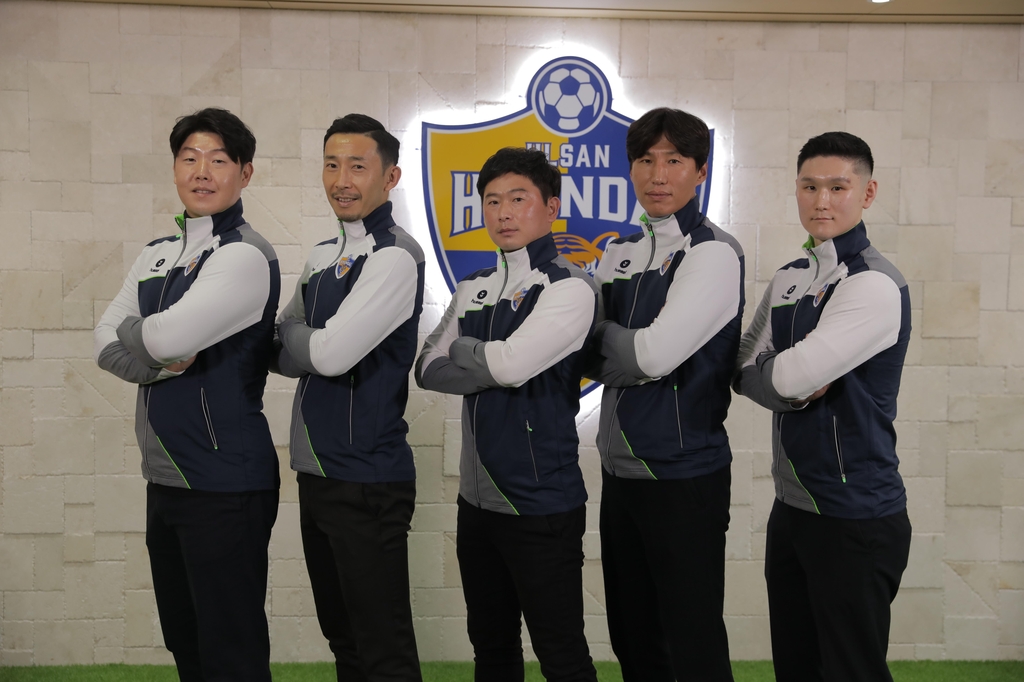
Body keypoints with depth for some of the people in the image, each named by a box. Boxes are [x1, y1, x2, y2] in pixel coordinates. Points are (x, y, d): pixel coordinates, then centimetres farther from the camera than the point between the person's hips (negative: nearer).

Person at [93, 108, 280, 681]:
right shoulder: (157, 255, 13)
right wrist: (164, 359, -14)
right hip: (164, 478, 8)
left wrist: (133, 330, -2)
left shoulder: (246, 256, -13)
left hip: (225, 484, -8)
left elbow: (166, 336, -23)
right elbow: (108, 345, 5)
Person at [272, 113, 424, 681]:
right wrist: (300, 341, -9)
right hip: (315, 473, 8)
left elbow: (332, 353, -21)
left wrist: (291, 335, -3)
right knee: (341, 636, 20)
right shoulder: (322, 256, 12)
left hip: (368, 480, -8)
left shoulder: (395, 256, -14)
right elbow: (282, 353, 12)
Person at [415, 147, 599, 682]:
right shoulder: (473, 290, 10)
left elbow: (512, 363, -23)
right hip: (477, 498, 7)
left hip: (542, 503, -7)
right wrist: (496, 366, -12)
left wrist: (461, 347, -5)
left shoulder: (568, 287, -11)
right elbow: (429, 370, 1)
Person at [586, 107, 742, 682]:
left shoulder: (714, 253, -11)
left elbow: (654, 354, -20)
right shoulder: (619, 254, 10)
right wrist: (625, 357, -12)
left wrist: (597, 333, -5)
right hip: (620, 471, 7)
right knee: (631, 635, 18)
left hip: (686, 476, -7)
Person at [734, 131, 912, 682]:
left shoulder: (876, 285, -17)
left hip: (857, 519, -8)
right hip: (791, 508, 8)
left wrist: (759, 372, -3)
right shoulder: (788, 280, 9)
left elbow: (791, 376, -24)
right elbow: (745, 367, 4)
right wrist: (794, 386, -15)